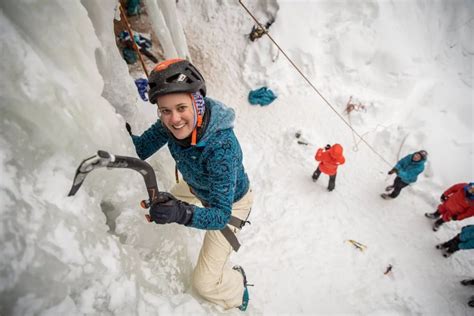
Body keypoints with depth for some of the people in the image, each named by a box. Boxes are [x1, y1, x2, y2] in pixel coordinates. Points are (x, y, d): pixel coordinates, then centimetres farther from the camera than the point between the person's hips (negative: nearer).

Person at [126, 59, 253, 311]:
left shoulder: (221, 146, -42)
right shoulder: (170, 125, -23)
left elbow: (221, 215, -40)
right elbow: (141, 149, -12)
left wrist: (183, 214, -57)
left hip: (230, 202, -6)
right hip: (198, 188, 6)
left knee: (204, 283, -1)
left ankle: (237, 295, 34)